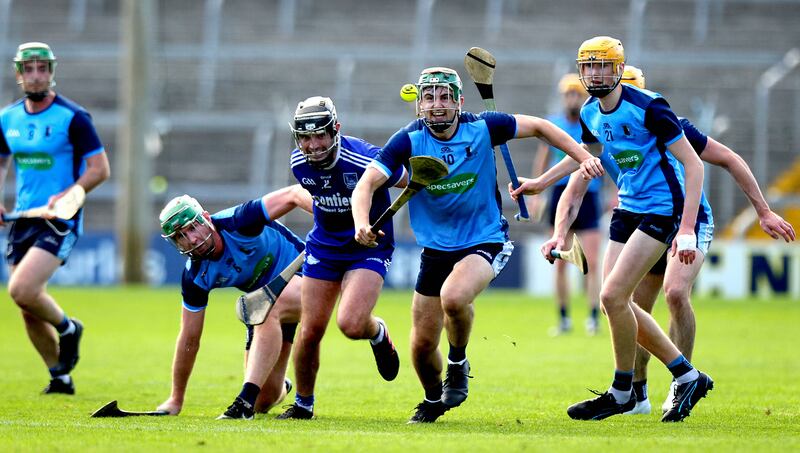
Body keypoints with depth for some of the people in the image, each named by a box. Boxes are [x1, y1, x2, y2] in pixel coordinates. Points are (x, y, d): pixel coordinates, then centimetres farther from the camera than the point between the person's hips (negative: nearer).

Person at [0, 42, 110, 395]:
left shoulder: (72, 118, -9)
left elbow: (100, 168, -10)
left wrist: (66, 196, -23)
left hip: (60, 220, -6)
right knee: (29, 307, 5)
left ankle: (67, 328, 6)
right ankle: (60, 377, 21)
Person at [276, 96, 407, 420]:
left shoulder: (366, 160, -27)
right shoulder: (299, 163, -8)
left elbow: (412, 182, -10)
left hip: (369, 249, -4)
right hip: (323, 248, 4)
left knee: (350, 325, -23)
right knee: (311, 331, 1)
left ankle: (378, 334, 14)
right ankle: (303, 404, 22)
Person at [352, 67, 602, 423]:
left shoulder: (482, 128, -12)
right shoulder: (409, 140, -12)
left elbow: (539, 126, 3)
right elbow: (367, 183, -21)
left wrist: (583, 157, -4)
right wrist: (361, 222, -40)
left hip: (485, 241, -2)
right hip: (436, 247, 2)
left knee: (454, 297, -34)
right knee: (422, 344, 2)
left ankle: (458, 362, -3)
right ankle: (433, 400, 35)